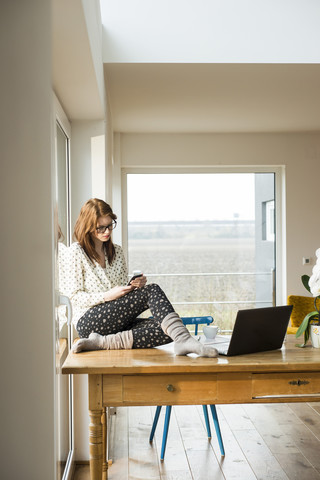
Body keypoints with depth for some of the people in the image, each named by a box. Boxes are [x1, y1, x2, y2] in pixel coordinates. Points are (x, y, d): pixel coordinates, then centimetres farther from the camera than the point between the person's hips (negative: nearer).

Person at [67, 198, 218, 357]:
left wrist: (135, 286, -5)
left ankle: (103, 342, -33)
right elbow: (75, 297, -3)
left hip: (118, 321, 6)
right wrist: (107, 296, -18)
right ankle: (184, 340, -44)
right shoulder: (76, 252, 1)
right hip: (88, 322, -6)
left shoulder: (116, 251, 19)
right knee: (152, 290, -25)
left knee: (166, 330, -25)